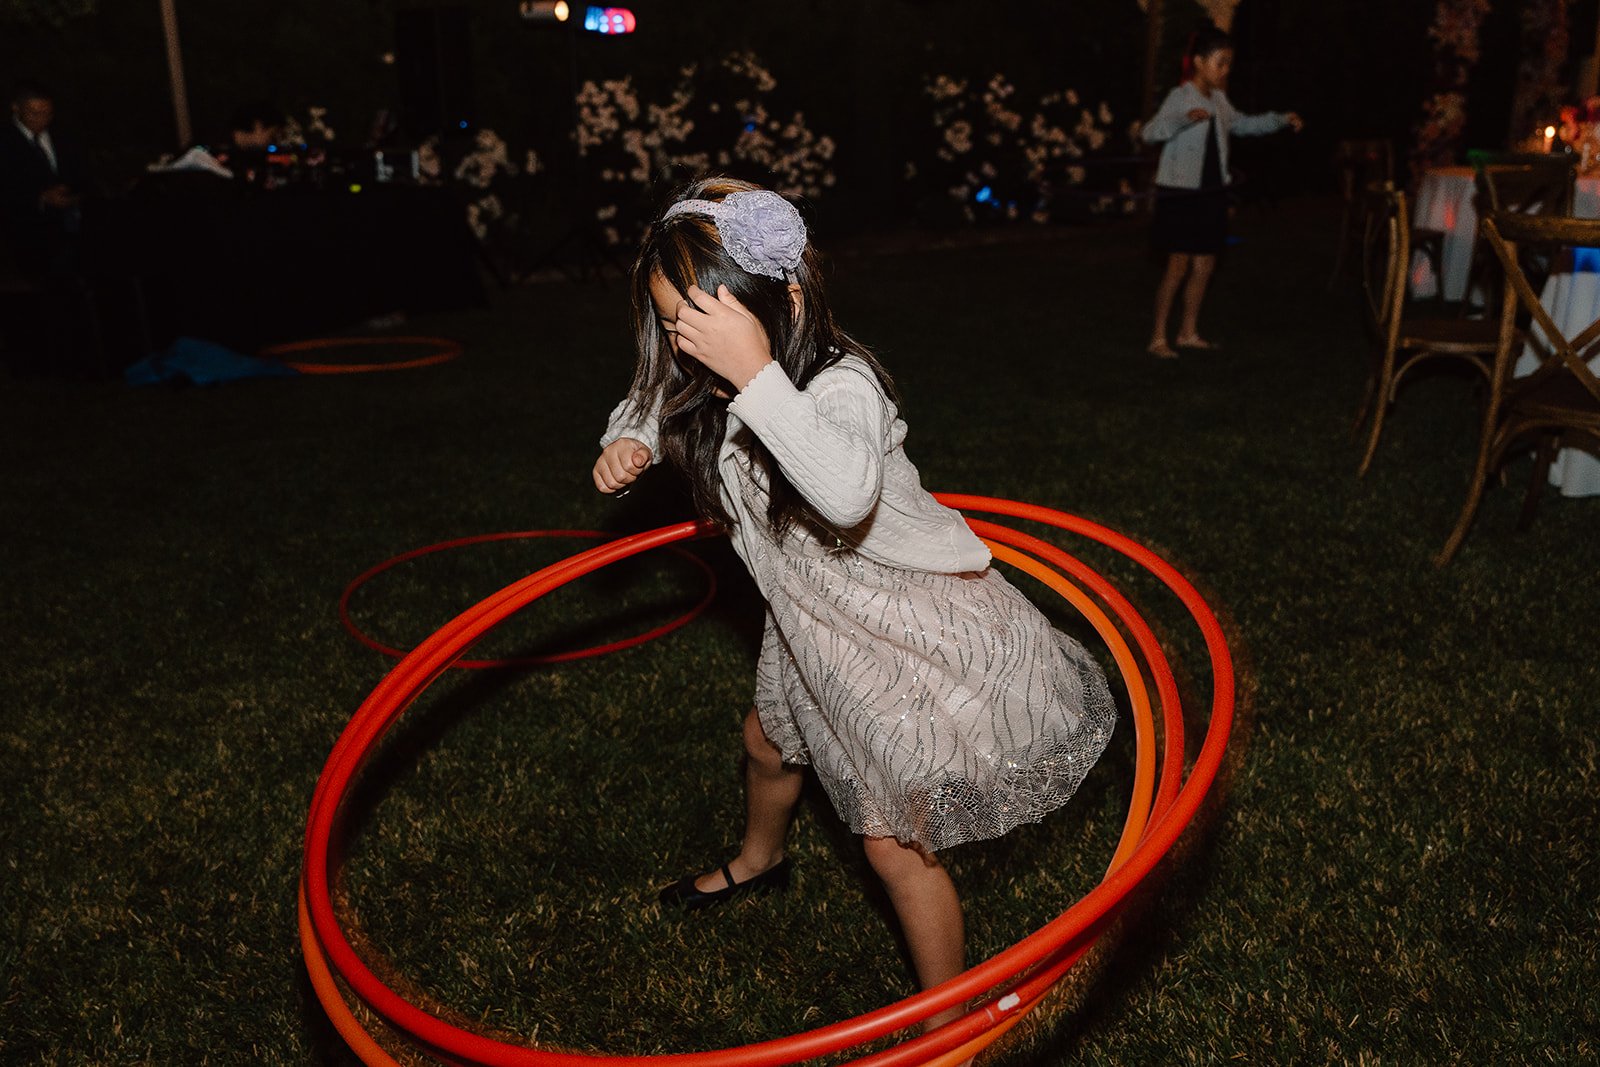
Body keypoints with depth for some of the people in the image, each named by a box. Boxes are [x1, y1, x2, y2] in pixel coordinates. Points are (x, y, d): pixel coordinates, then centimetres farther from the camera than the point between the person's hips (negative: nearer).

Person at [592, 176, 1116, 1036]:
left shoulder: (841, 384, -34)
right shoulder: (706, 394, -11)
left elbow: (847, 491, -55)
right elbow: (650, 402, 12)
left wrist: (757, 375, -54)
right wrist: (628, 441, -10)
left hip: (915, 633, -8)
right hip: (818, 621, 9)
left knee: (893, 842, 0)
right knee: (770, 742, 31)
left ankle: (950, 1026, 25)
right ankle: (758, 861, 67)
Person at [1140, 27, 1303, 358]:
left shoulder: (1219, 100, 11)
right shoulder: (1180, 97, -13)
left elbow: (1244, 124, 29)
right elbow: (1149, 133, -28)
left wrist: (1281, 119, 19)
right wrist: (1185, 118, -44)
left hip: (1211, 193, 7)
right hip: (1181, 194, -7)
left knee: (1205, 266, 9)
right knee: (1178, 266, -6)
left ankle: (1189, 332, 21)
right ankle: (1158, 338, 3)